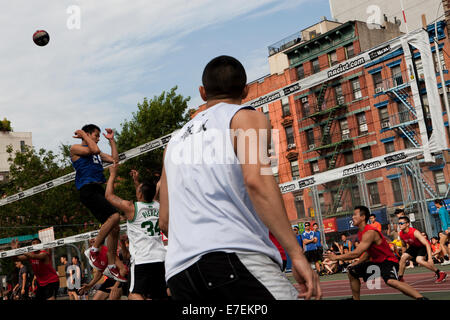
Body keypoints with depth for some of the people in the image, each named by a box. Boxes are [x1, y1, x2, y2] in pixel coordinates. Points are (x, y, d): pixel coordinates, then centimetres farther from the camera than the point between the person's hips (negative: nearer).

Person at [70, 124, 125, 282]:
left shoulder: (97, 154, 27)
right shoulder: (75, 148, 4)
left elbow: (114, 159, 20)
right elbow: (94, 150, -13)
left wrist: (111, 140, 24)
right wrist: (84, 135, 1)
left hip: (99, 190, 9)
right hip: (88, 190, -9)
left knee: (114, 228, 4)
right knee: (114, 216, -25)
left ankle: (112, 266, 12)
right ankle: (93, 251, -14)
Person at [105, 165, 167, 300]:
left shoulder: (131, 207, -5)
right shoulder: (158, 206, 9)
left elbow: (109, 195, 9)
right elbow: (143, 200, 34)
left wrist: (113, 174, 20)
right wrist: (136, 181, 38)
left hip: (142, 260, -6)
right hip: (160, 258, 6)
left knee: (135, 295, -11)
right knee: (160, 296, 12)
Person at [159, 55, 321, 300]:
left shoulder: (176, 140, 27)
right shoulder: (247, 117, 9)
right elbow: (256, 180, -11)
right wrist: (296, 253, -13)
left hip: (179, 269, 7)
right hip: (234, 254, -7)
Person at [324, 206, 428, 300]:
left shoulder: (370, 233, -25)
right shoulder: (361, 232, 7)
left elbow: (356, 253, -29)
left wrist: (337, 257, -20)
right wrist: (356, 264, 13)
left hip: (388, 261, -10)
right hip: (376, 261, 11)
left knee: (391, 281, -38)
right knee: (352, 272, 14)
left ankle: (421, 298, -37)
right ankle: (356, 298, 24)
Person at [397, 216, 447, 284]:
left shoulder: (415, 232, -34)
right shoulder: (401, 234, -13)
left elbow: (427, 244, -38)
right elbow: (404, 246, 9)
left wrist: (430, 258, -46)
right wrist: (404, 254, 14)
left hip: (423, 246, -7)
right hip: (414, 246, 7)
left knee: (419, 260, -28)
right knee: (403, 258, -6)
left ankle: (440, 273, -17)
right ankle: (400, 278, 8)